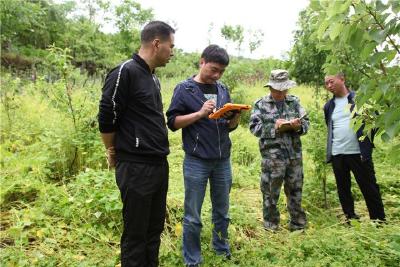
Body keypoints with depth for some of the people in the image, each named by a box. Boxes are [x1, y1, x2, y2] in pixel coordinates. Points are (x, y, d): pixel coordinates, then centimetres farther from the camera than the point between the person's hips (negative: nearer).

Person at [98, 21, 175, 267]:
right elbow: (106, 120, -13)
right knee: (136, 234, 6)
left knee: (155, 229, 18)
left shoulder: (153, 78, 14)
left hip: (160, 165, 8)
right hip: (136, 168, -8)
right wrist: (114, 153, 0)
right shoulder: (125, 72, -14)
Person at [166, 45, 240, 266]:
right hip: (196, 162, -4)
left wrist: (236, 117, -7)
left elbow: (230, 126, 14)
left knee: (222, 212, 16)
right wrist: (200, 113, -18)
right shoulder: (184, 89, -3)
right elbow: (172, 122, -7)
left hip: (223, 161, 5)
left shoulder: (223, 90, 11)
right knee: (193, 217, 6)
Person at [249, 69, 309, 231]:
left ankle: (298, 223, 30)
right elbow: (254, 127, -7)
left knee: (295, 190, 14)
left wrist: (298, 126, -13)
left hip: (294, 155, 4)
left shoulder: (294, 101, 9)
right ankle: (271, 226, 24)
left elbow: (306, 122, 9)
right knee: (271, 193, 7)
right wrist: (274, 127, -19)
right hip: (272, 157, -3)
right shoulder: (260, 104, -1)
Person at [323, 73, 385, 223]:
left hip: (359, 152, -4)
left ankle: (379, 221, 17)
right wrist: (329, 150, 12)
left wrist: (368, 142, -6)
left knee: (370, 188, 4)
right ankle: (350, 219, 25)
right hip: (337, 154, 4)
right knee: (343, 189, 11)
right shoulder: (328, 106, 11)